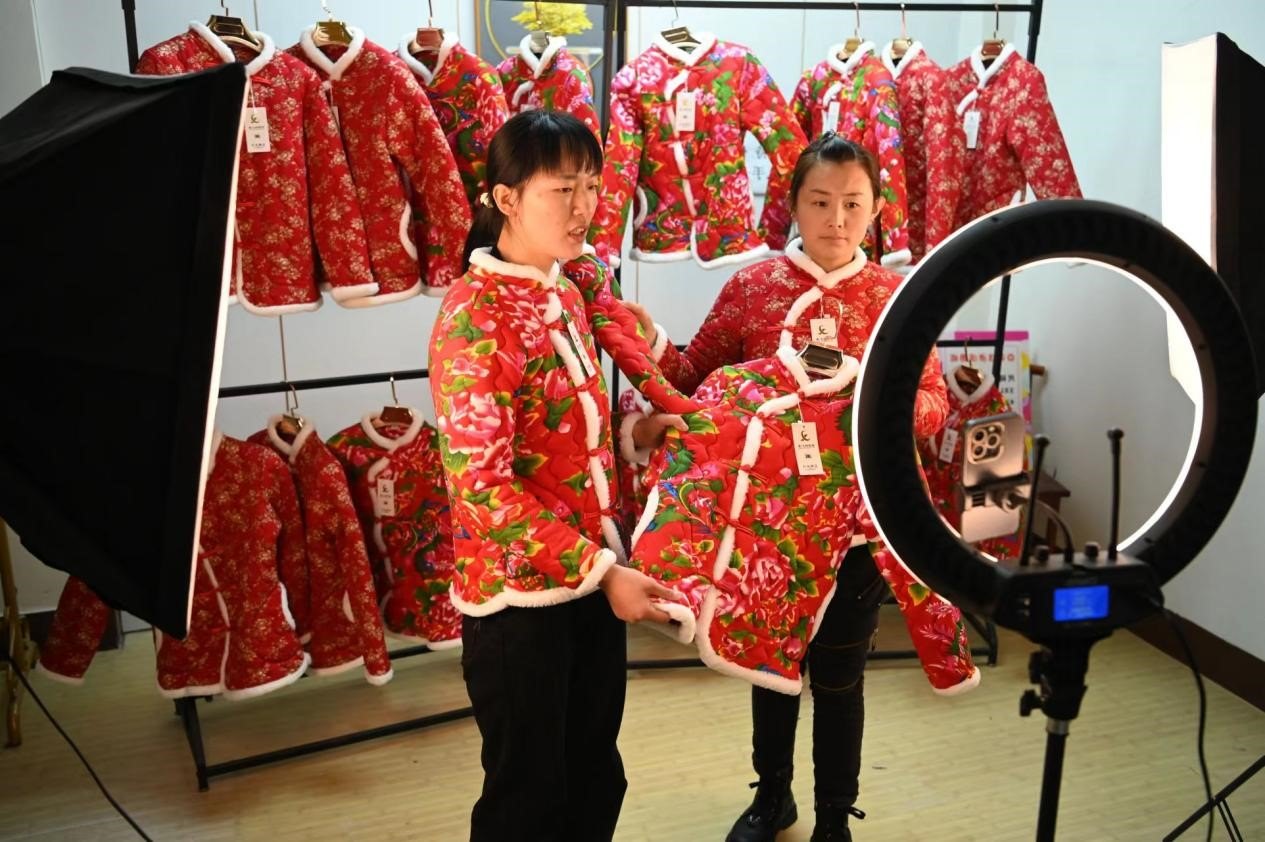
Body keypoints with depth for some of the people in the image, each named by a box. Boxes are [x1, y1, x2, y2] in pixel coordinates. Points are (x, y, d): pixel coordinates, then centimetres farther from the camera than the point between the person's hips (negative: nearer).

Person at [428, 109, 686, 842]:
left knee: (595, 773, 21)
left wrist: (631, 432, -1)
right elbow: (482, 486, -22)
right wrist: (601, 569, -22)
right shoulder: (475, 317, -19)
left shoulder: (569, 288, 6)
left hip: (593, 569, 7)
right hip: (517, 587, -7)